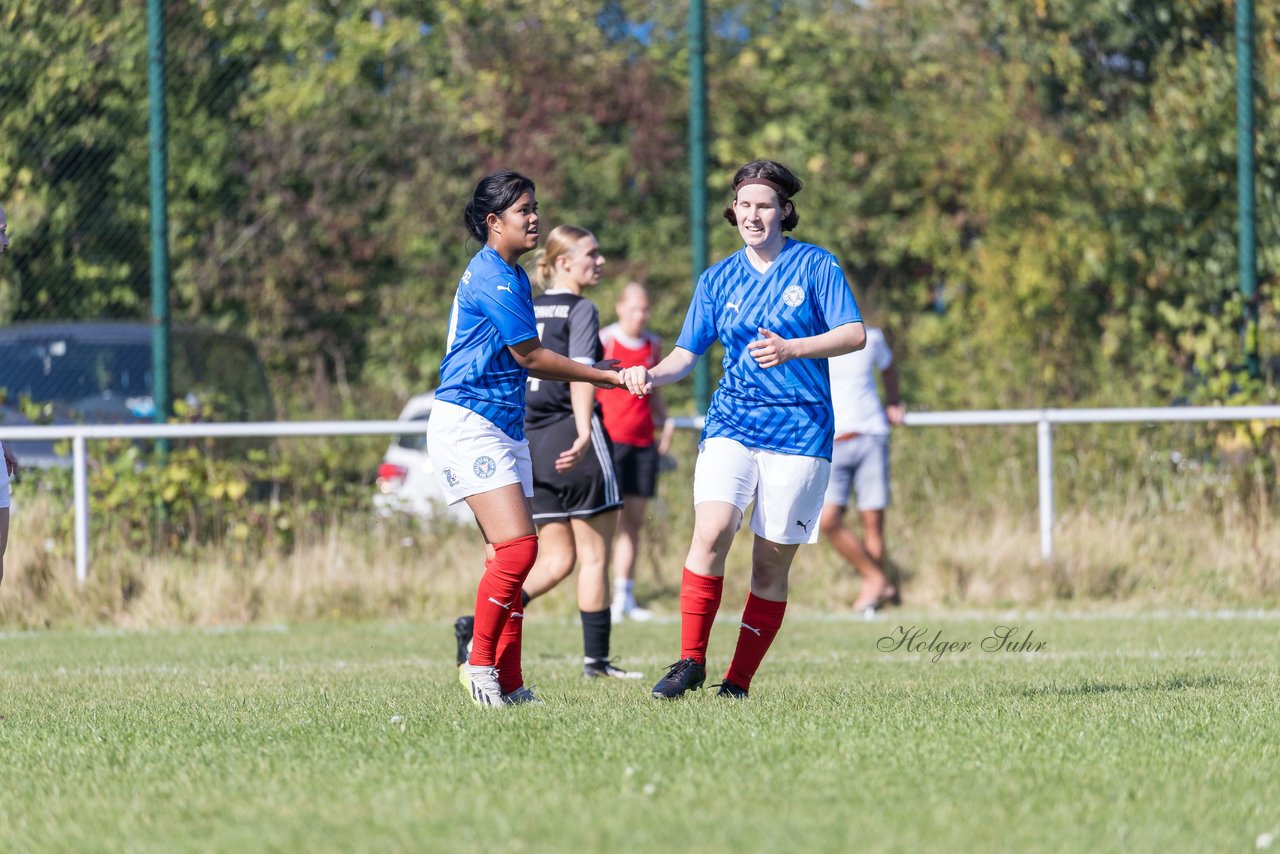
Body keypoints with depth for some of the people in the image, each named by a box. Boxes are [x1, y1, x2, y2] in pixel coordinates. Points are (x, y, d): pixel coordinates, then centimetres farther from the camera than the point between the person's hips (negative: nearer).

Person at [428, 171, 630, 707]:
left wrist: (598, 379, 19)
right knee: (517, 547, -18)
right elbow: (531, 357, -10)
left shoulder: (512, 276, 17)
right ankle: (480, 662, -7)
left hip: (505, 428, 10)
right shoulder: (491, 277, -14)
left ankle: (509, 683, 3)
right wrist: (607, 377, -3)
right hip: (467, 423, -10)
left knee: (508, 555, 4)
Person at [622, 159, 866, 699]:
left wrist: (791, 349, -21)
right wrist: (653, 375, -10)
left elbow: (854, 334, -5)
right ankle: (690, 662, -13)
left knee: (772, 563, 0)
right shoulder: (718, 280, 11)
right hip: (732, 424, 2)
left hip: (799, 430, -2)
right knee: (711, 533, -21)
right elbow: (686, 354, 12)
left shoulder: (816, 266, 2)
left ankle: (739, 682, 9)